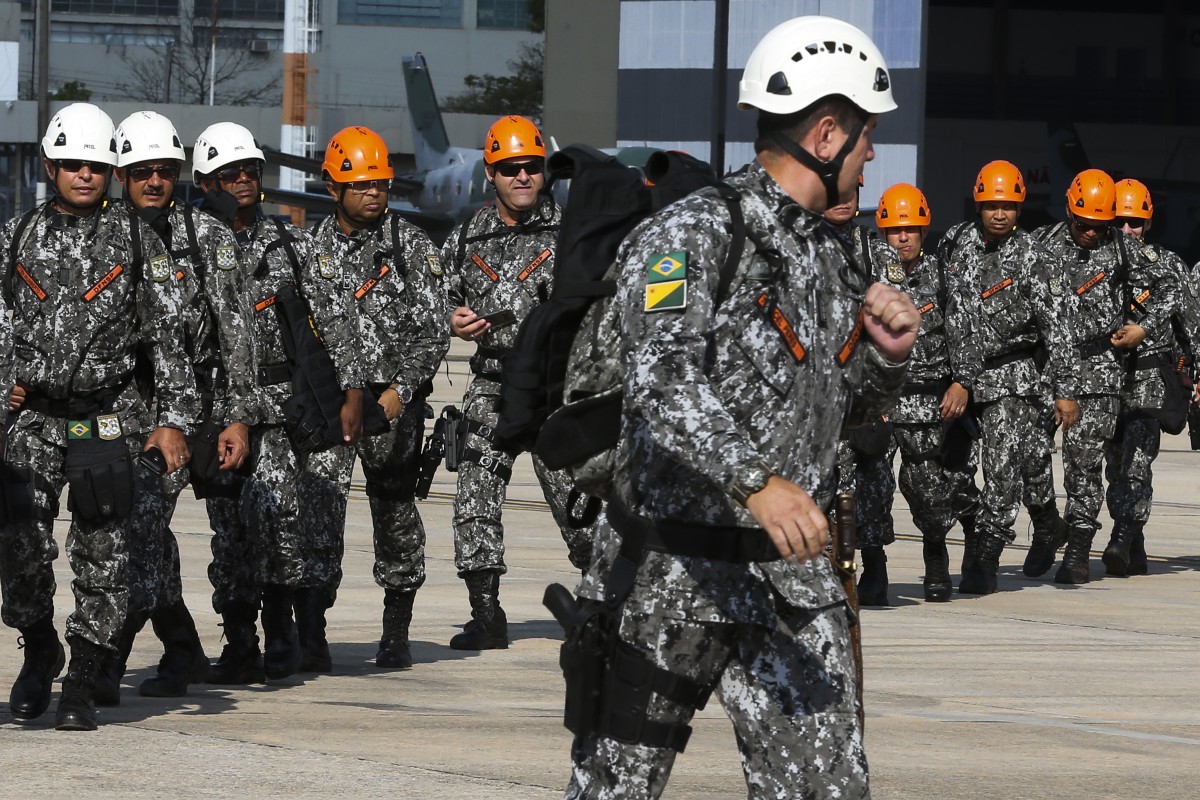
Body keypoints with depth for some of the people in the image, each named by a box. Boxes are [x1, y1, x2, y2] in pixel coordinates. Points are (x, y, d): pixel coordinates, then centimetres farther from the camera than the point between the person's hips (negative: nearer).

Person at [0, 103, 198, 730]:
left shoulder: (137, 240, 2)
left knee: (102, 556, -2)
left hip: (109, 416, -1)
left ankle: (81, 685, 7)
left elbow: (169, 336, 0)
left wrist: (173, 419, -7)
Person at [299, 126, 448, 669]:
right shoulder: (314, 249, 9)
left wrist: (401, 391, -13)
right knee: (319, 504, -12)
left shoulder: (411, 246, 1)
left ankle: (397, 634, 19)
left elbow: (432, 330, -2)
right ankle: (309, 632, -13)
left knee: (394, 511, 6)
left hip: (394, 399, -1)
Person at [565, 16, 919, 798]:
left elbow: (853, 405, 25)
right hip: (673, 575, -6)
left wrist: (888, 352, 2)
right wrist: (755, 480, -41)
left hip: (793, 579, 6)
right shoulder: (694, 234, -13)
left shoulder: (829, 256, 14)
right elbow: (659, 378, -28)